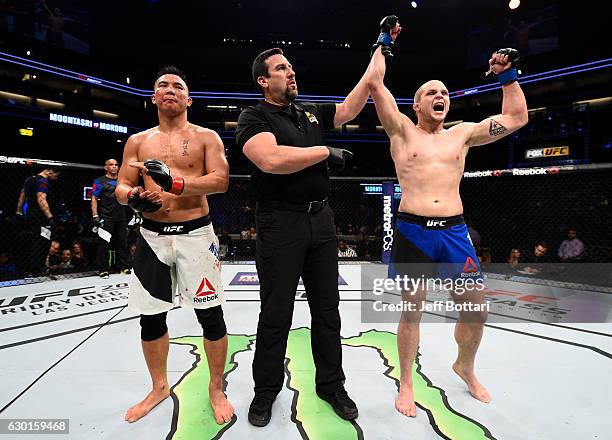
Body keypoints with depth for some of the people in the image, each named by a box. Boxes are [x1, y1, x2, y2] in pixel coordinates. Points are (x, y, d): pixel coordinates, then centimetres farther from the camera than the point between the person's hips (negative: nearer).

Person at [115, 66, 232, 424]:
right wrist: (133, 198, -13)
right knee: (151, 317, 12)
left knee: (210, 314, 1)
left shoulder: (206, 137, 3)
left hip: (196, 234, -3)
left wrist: (176, 183, -24)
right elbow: (121, 186, 11)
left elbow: (221, 180, -11)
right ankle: (160, 388, 36)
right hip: (152, 236, 4)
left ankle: (216, 389, 23)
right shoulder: (138, 141, 13)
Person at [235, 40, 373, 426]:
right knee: (276, 315, 6)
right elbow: (271, 159, -22)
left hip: (321, 220, 6)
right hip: (281, 224, -5)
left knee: (327, 309, 13)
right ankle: (266, 390, 28)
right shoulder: (254, 116, -4)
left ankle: (331, 384, 31)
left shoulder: (311, 113, 16)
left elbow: (350, 108, 17)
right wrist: (326, 152, -12)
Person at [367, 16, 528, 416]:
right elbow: (375, 84, -2)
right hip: (412, 232, -3)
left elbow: (517, 118, 20)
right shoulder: (402, 130, 4)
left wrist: (508, 75, 19)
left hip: (455, 232, 4)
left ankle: (465, 367, 38)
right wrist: (385, 44, 10)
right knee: (412, 309, 6)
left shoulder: (462, 134, 14)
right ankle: (406, 383, 26)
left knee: (477, 309, 8)